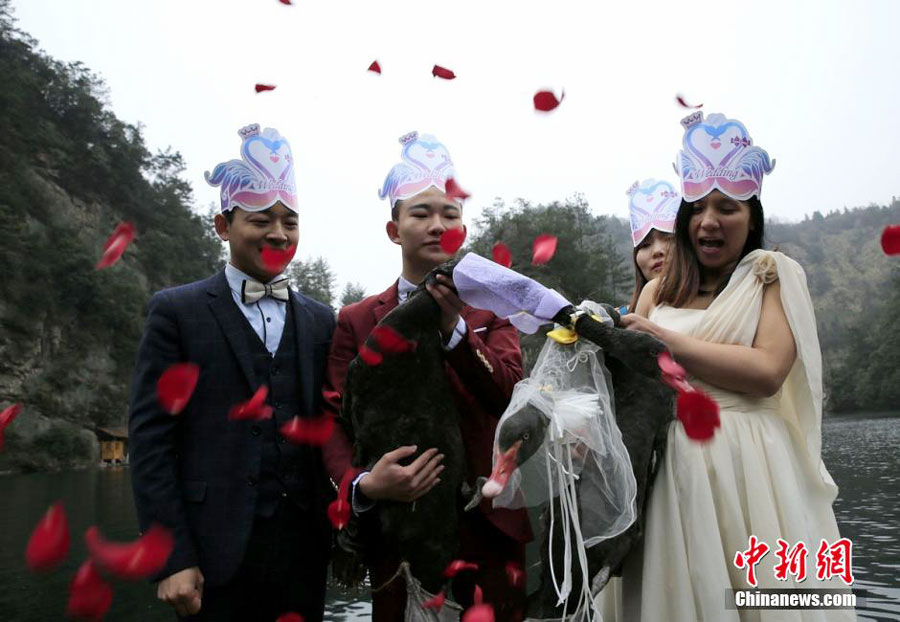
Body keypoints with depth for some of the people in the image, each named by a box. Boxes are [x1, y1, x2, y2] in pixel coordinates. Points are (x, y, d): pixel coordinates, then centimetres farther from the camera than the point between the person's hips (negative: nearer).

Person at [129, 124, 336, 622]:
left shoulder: (320, 320, 8)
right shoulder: (176, 311, -2)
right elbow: (150, 437, -6)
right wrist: (172, 560, -10)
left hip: (304, 546, 3)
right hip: (215, 552, -3)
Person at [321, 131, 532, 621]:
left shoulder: (491, 309, 4)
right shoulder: (356, 320, 2)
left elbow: (511, 397, -11)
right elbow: (335, 421, -5)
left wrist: (454, 325, -22)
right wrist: (363, 485, -23)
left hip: (490, 524, 1)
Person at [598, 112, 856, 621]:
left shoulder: (775, 275, 3)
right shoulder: (659, 290, 13)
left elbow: (768, 371, -13)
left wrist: (663, 339, -12)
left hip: (747, 464, -3)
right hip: (668, 465, 3)